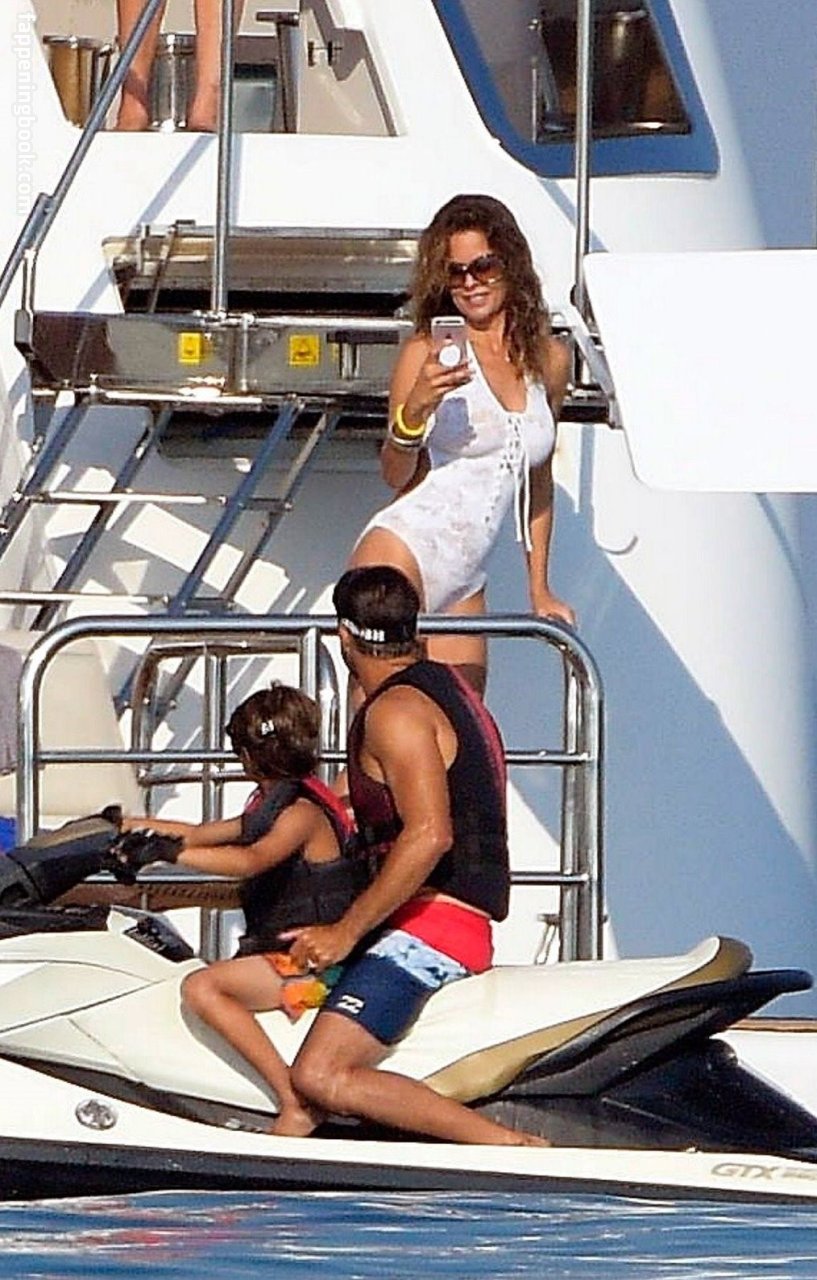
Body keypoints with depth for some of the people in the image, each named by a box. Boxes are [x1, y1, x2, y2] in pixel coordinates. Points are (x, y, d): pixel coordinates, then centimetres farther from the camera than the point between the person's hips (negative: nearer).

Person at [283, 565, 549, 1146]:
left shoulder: (395, 711, -14)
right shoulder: (445, 684, 16)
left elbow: (430, 835, -26)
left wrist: (346, 933, -21)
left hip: (425, 928, -11)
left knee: (321, 1078, -25)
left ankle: (509, 1145, -27)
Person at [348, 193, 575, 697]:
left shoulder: (550, 359, 13)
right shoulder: (428, 353, -1)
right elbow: (395, 475, -5)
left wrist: (540, 590, 24)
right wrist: (416, 410, -24)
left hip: (464, 582, 6)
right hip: (402, 554, -6)